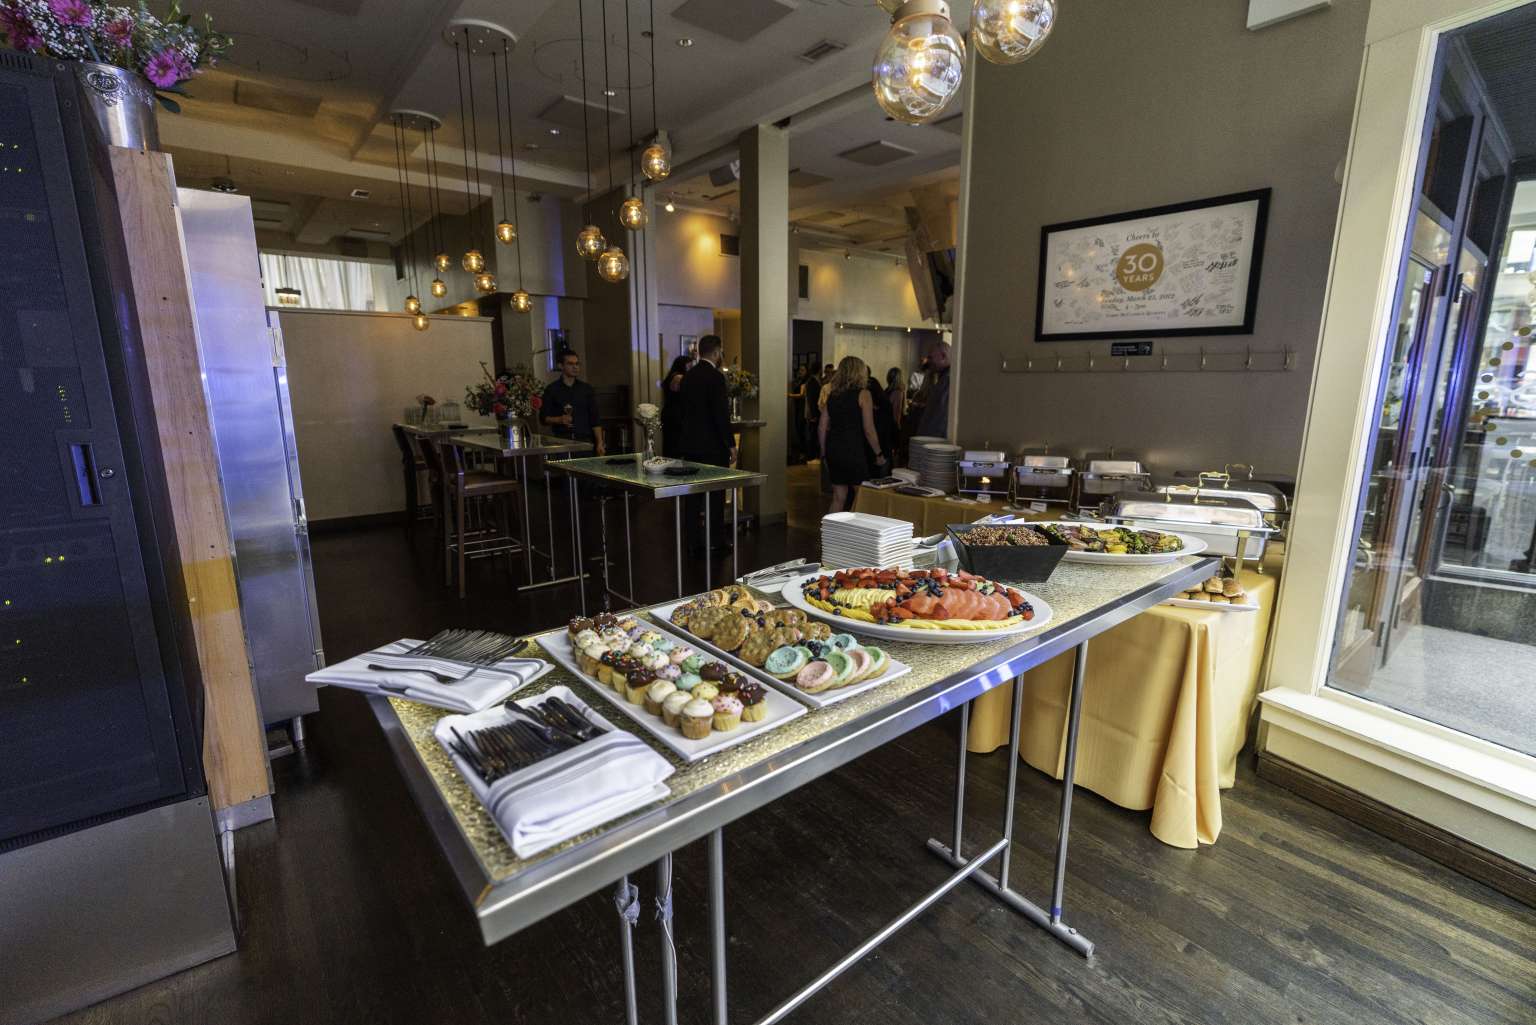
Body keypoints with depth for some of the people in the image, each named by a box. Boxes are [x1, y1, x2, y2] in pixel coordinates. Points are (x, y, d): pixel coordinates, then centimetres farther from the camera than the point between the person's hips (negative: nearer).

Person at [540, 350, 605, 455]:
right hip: (562, 442, -1)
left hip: (585, 442, 1)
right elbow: (543, 418, 5)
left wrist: (599, 443, -2)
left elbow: (595, 419, 7)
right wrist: (559, 420, -15)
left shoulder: (587, 389, 10)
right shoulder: (551, 389, 5)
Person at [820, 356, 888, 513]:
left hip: (833, 449, 6)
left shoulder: (832, 395, 9)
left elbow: (822, 428, 10)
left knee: (838, 498, 13)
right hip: (853, 451, -6)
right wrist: (879, 454, 1)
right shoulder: (863, 394, -6)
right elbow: (869, 430, -9)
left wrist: (824, 453, 19)